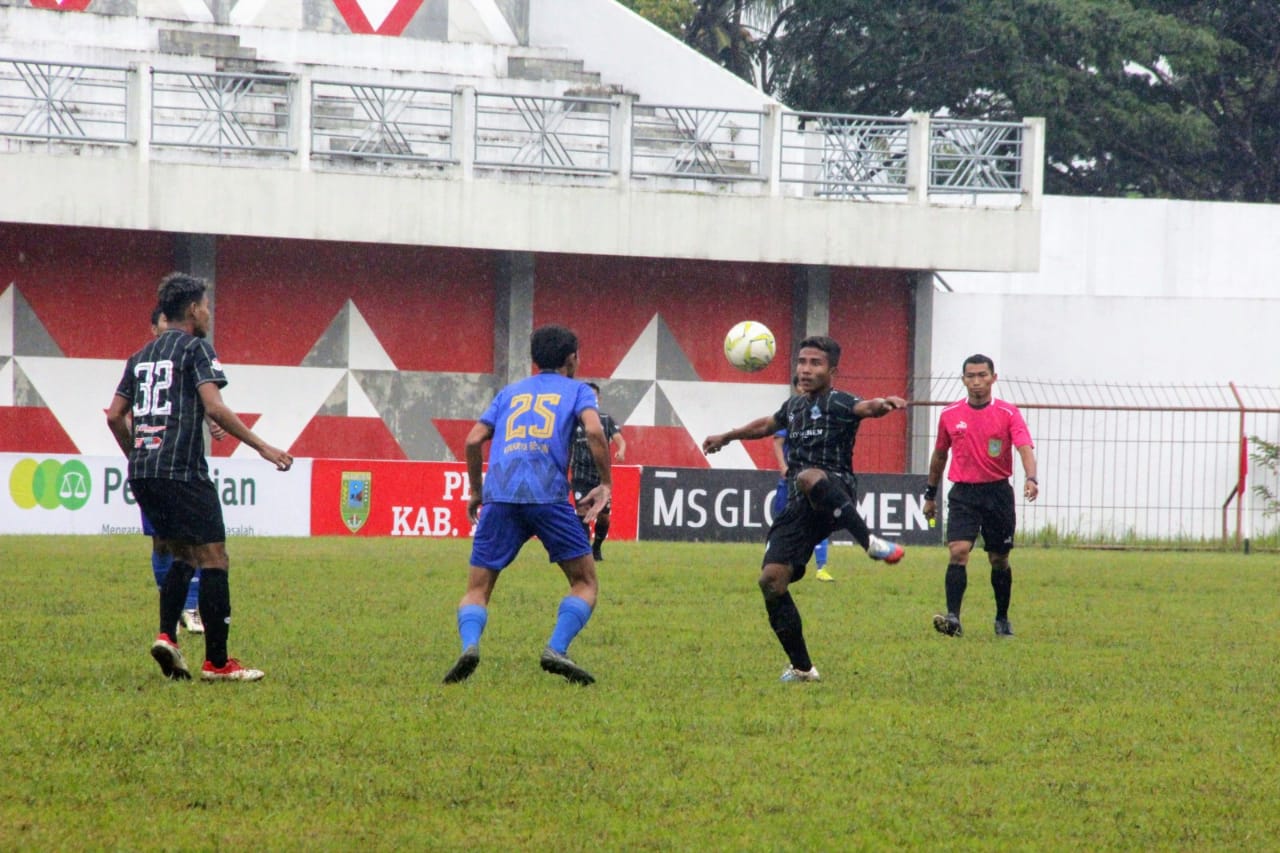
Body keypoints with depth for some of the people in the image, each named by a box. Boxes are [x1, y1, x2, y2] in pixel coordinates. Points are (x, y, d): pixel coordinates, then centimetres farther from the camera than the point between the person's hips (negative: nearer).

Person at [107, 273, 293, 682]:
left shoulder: (141, 356, 18)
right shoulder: (195, 348, -3)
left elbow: (115, 416, 18)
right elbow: (214, 407, -15)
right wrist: (262, 447, -13)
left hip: (142, 472, 8)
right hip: (182, 471, -8)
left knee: (184, 556, 19)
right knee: (213, 559, -3)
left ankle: (167, 636, 1)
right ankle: (217, 662, -6)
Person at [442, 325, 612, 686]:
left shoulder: (511, 392, 26)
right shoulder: (576, 390, 17)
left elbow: (474, 440, 17)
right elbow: (594, 431, -3)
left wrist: (476, 490, 29)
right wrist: (606, 484, 4)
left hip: (499, 496, 3)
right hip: (548, 493, -3)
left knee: (477, 590, 7)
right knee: (585, 582, 10)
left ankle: (469, 644, -23)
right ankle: (556, 649, -13)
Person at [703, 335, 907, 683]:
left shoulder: (838, 403, -4)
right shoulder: (795, 405, 19)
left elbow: (864, 407, -29)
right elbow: (767, 425, 42)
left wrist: (882, 405, -52)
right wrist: (727, 437, 55)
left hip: (835, 493, -7)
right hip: (800, 509, 7)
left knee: (809, 478, -42)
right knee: (771, 579, -6)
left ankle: (869, 540, -43)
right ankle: (801, 667, 4)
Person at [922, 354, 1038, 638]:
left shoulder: (1008, 413, -4)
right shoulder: (950, 415, 4)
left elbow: (1025, 447, -17)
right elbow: (939, 455, 18)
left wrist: (1031, 478, -36)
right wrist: (930, 494, 22)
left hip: (998, 492, -1)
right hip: (963, 493, 1)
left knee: (999, 559, 9)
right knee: (958, 551, -18)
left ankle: (1002, 620, 25)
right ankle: (953, 618, -23)